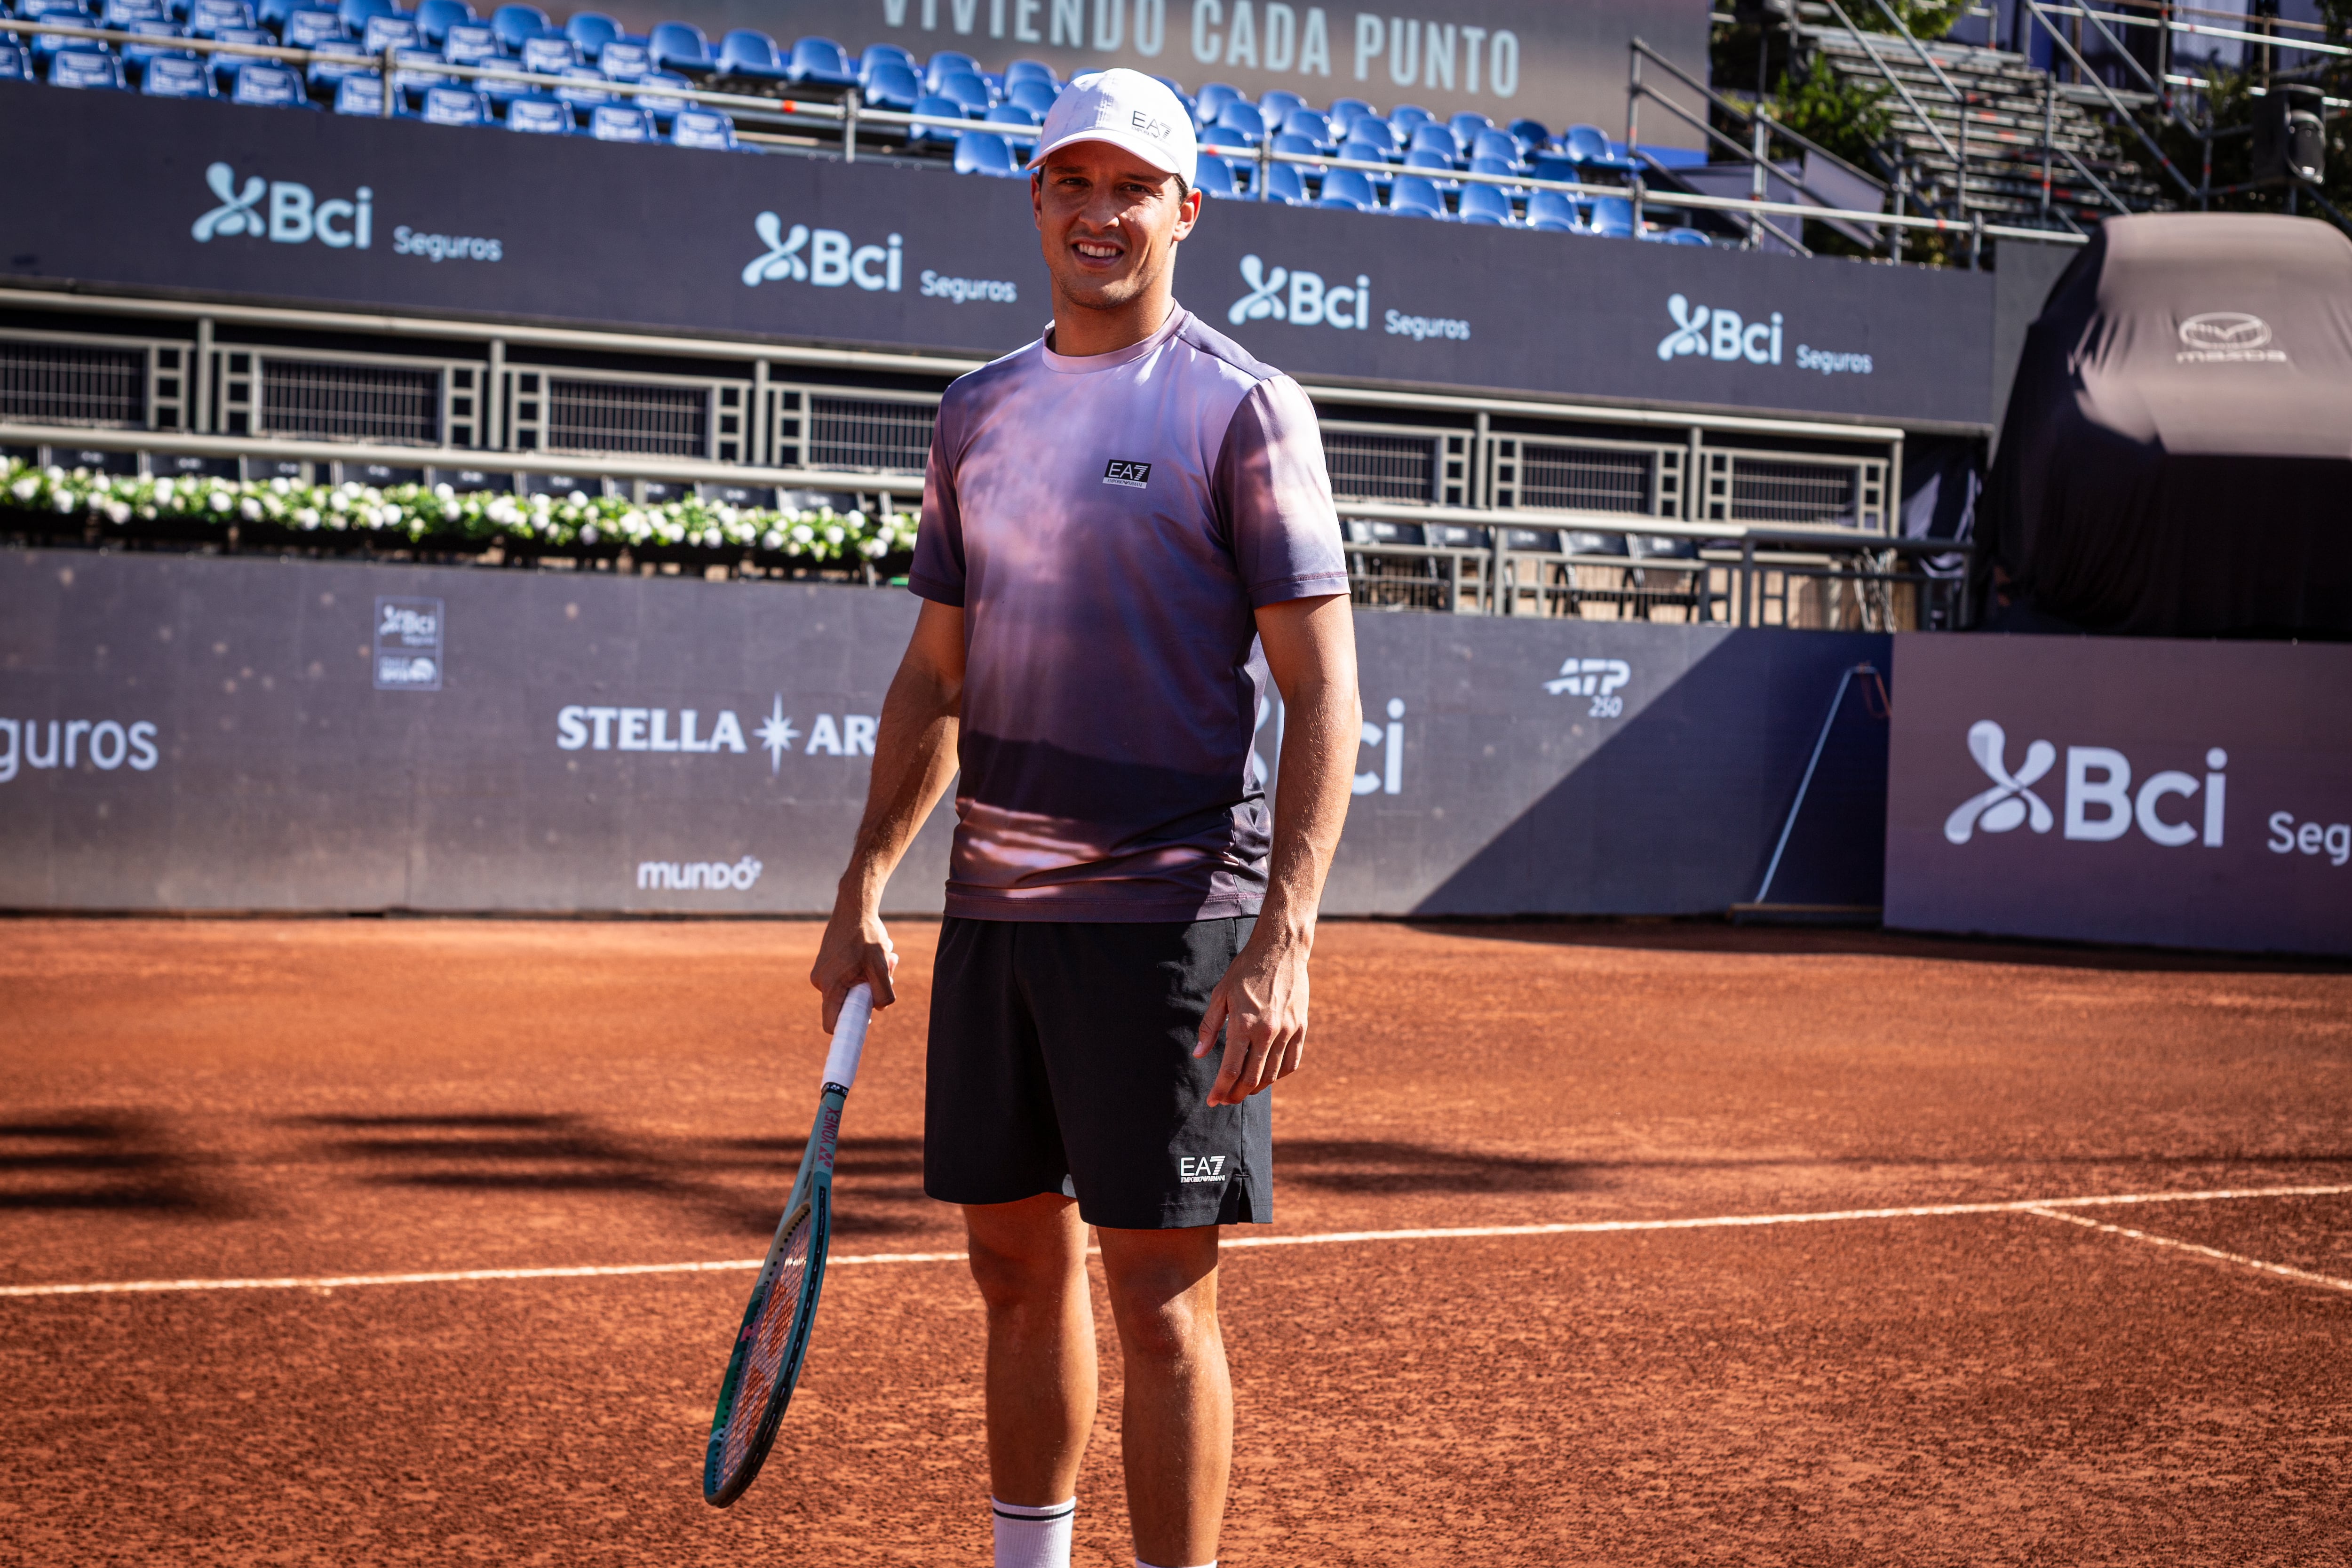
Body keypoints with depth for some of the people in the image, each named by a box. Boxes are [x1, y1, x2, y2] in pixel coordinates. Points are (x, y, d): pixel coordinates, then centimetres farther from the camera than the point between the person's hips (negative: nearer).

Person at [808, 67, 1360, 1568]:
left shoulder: (1243, 407, -4)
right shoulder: (977, 413, 13)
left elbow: (1323, 689, -9)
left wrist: (1285, 940, -18)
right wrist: (865, 891, 12)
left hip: (1173, 917, -6)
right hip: (994, 910, 6)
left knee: (1160, 1295, -3)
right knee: (1019, 1266, 14)